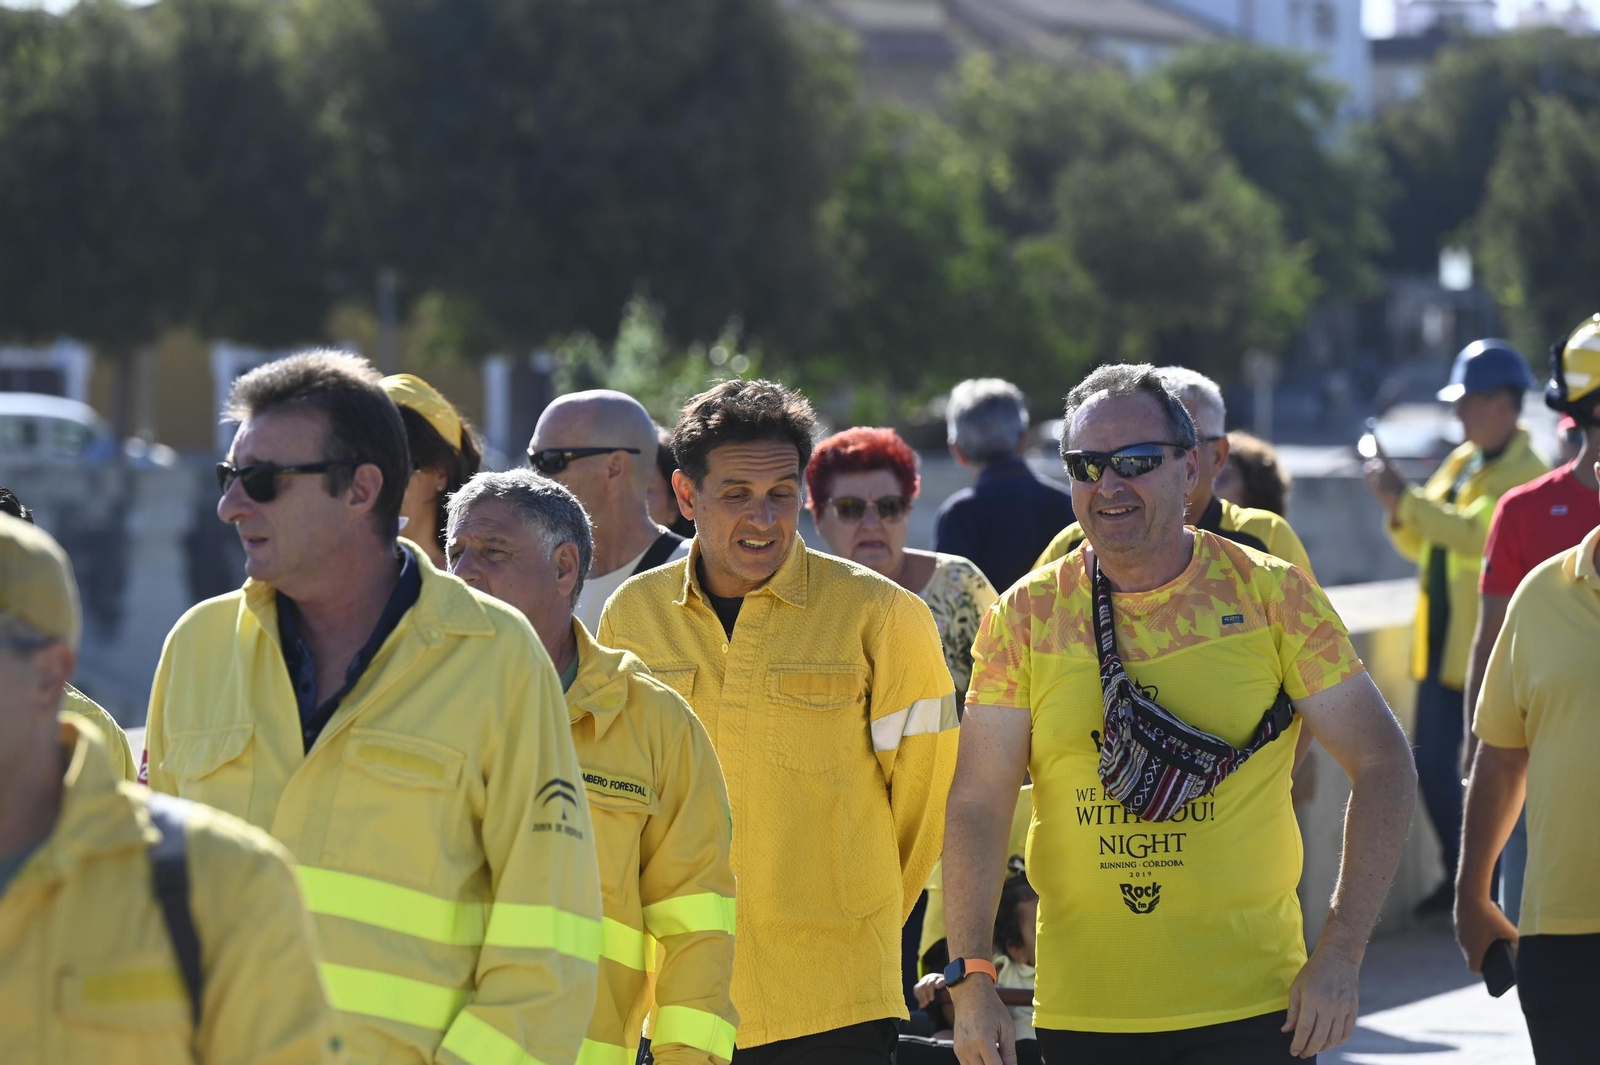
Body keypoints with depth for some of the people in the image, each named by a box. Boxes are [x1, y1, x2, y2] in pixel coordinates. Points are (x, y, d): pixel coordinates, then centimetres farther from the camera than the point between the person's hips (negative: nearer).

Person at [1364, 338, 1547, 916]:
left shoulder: (1526, 474, -11)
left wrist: (1405, 499, -24)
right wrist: (1397, 509, -1)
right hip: (1442, 646, 8)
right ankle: (1461, 875, 22)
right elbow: (1421, 544, 18)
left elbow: (1475, 534, -26)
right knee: (1434, 770, 8)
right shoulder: (1460, 462, 15)